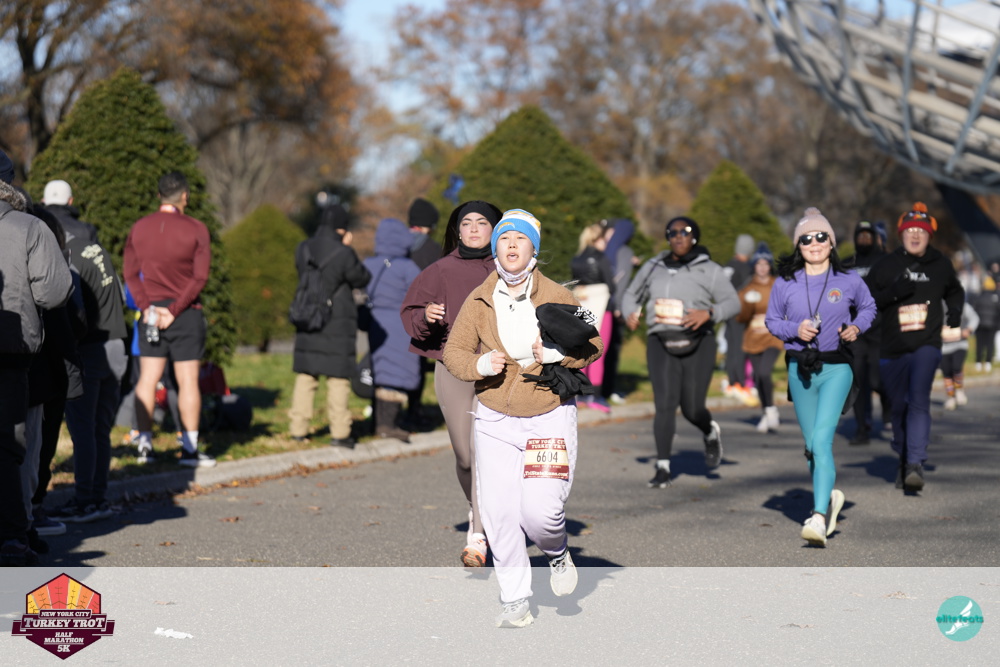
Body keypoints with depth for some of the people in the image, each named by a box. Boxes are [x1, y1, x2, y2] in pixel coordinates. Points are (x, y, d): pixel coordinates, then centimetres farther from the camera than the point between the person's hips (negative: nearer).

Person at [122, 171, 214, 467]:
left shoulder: (139, 228, 5)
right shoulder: (196, 229, -6)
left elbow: (131, 273, 2)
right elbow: (200, 277, -12)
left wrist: (147, 306, -4)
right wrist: (175, 310, -12)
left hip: (151, 312, 3)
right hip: (186, 314, -3)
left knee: (147, 378, 7)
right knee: (188, 380, 0)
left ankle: (145, 445, 6)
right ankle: (189, 448, 1)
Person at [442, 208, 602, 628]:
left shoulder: (556, 297, -2)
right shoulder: (478, 301, 3)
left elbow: (593, 343, 1)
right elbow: (453, 350, 7)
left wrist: (559, 352, -18)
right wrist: (478, 365, -14)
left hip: (551, 417, -2)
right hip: (495, 420, 2)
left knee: (540, 511, -14)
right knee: (499, 514, -3)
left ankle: (557, 553, 22)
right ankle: (514, 601, 11)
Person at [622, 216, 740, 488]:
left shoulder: (709, 271, 1)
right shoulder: (653, 268, 10)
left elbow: (732, 302, -2)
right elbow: (632, 295, 21)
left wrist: (708, 313, -21)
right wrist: (631, 314, -1)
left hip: (697, 345, -2)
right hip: (661, 345, 2)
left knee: (692, 409, -1)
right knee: (665, 403, -13)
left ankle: (711, 432, 35)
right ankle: (662, 468, -10)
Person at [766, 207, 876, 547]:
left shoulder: (849, 281, 0)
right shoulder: (785, 283, 2)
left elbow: (868, 308, 16)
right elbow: (771, 319, 11)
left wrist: (857, 327, -4)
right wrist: (794, 329, -9)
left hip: (836, 368, -3)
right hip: (799, 369, 3)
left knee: (822, 440, -18)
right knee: (811, 445, 12)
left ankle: (819, 517, -23)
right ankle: (830, 497, 39)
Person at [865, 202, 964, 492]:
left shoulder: (941, 265, 5)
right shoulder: (886, 265, 0)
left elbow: (955, 291, 25)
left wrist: (955, 311, 6)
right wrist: (892, 293, -17)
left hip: (927, 345, -1)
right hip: (893, 349, 1)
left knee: (919, 401, -19)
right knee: (899, 406, 9)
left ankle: (916, 463, -24)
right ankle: (903, 460, 28)